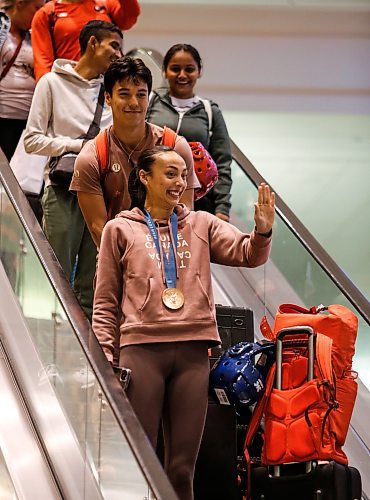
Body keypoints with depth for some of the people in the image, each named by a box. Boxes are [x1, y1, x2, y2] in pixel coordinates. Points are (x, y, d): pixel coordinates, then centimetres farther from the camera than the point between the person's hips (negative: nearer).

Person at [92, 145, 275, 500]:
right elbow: (106, 301, 9)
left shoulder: (201, 224, 15)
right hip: (142, 349, -2)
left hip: (193, 351, 2)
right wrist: (105, 355, 0)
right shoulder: (120, 229, 10)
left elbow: (248, 255, 3)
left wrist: (262, 231, -18)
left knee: (181, 469, 5)